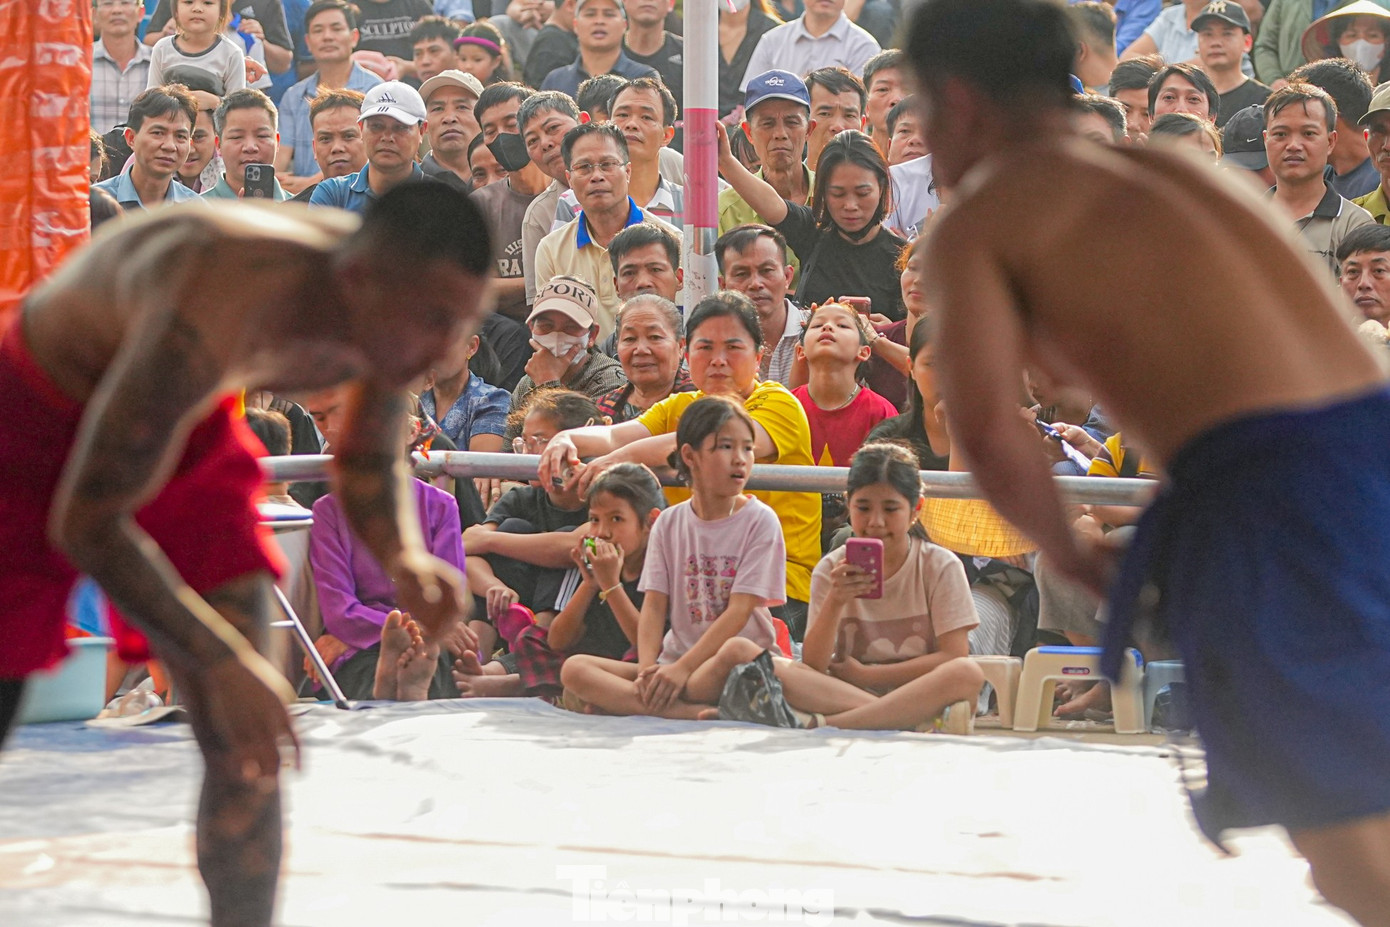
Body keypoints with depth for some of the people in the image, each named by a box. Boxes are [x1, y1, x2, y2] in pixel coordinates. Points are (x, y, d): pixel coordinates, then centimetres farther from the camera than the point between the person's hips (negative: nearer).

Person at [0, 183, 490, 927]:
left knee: (249, 751, -5)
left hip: (187, 430, 6)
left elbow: (366, 465, 2)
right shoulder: (209, 314, -41)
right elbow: (83, 521, -36)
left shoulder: (391, 302, -18)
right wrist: (222, 662, -42)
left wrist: (405, 560, -20)